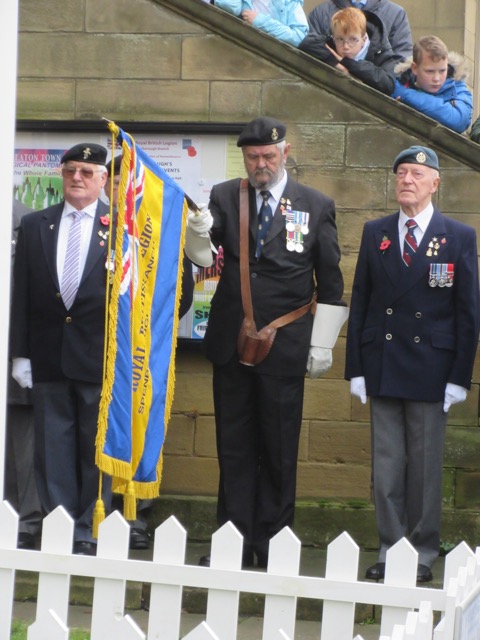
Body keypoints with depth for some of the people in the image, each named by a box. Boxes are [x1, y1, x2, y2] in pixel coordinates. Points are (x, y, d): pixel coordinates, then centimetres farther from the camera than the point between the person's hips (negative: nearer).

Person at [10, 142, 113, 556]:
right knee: (52, 445, 8)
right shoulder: (34, 225, 7)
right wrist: (20, 352, 3)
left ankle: (89, 533, 13)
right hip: (47, 354, 3)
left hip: (99, 355, -3)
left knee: (96, 446, 4)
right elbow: (22, 292, 7)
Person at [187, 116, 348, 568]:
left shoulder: (316, 207, 2)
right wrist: (199, 230, -29)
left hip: (285, 345, -2)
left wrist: (322, 344, 0)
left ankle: (272, 545, 10)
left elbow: (330, 283, 4)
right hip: (231, 342, 2)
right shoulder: (224, 197, 5)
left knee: (278, 451, 3)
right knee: (233, 447, 7)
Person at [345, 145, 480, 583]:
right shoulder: (375, 234, 8)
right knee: (386, 465, 4)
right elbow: (360, 302, 9)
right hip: (382, 369, 2)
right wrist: (355, 368, 3)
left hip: (431, 371, -2)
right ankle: (390, 549, 11)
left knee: (426, 466, 3)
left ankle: (423, 554, 12)